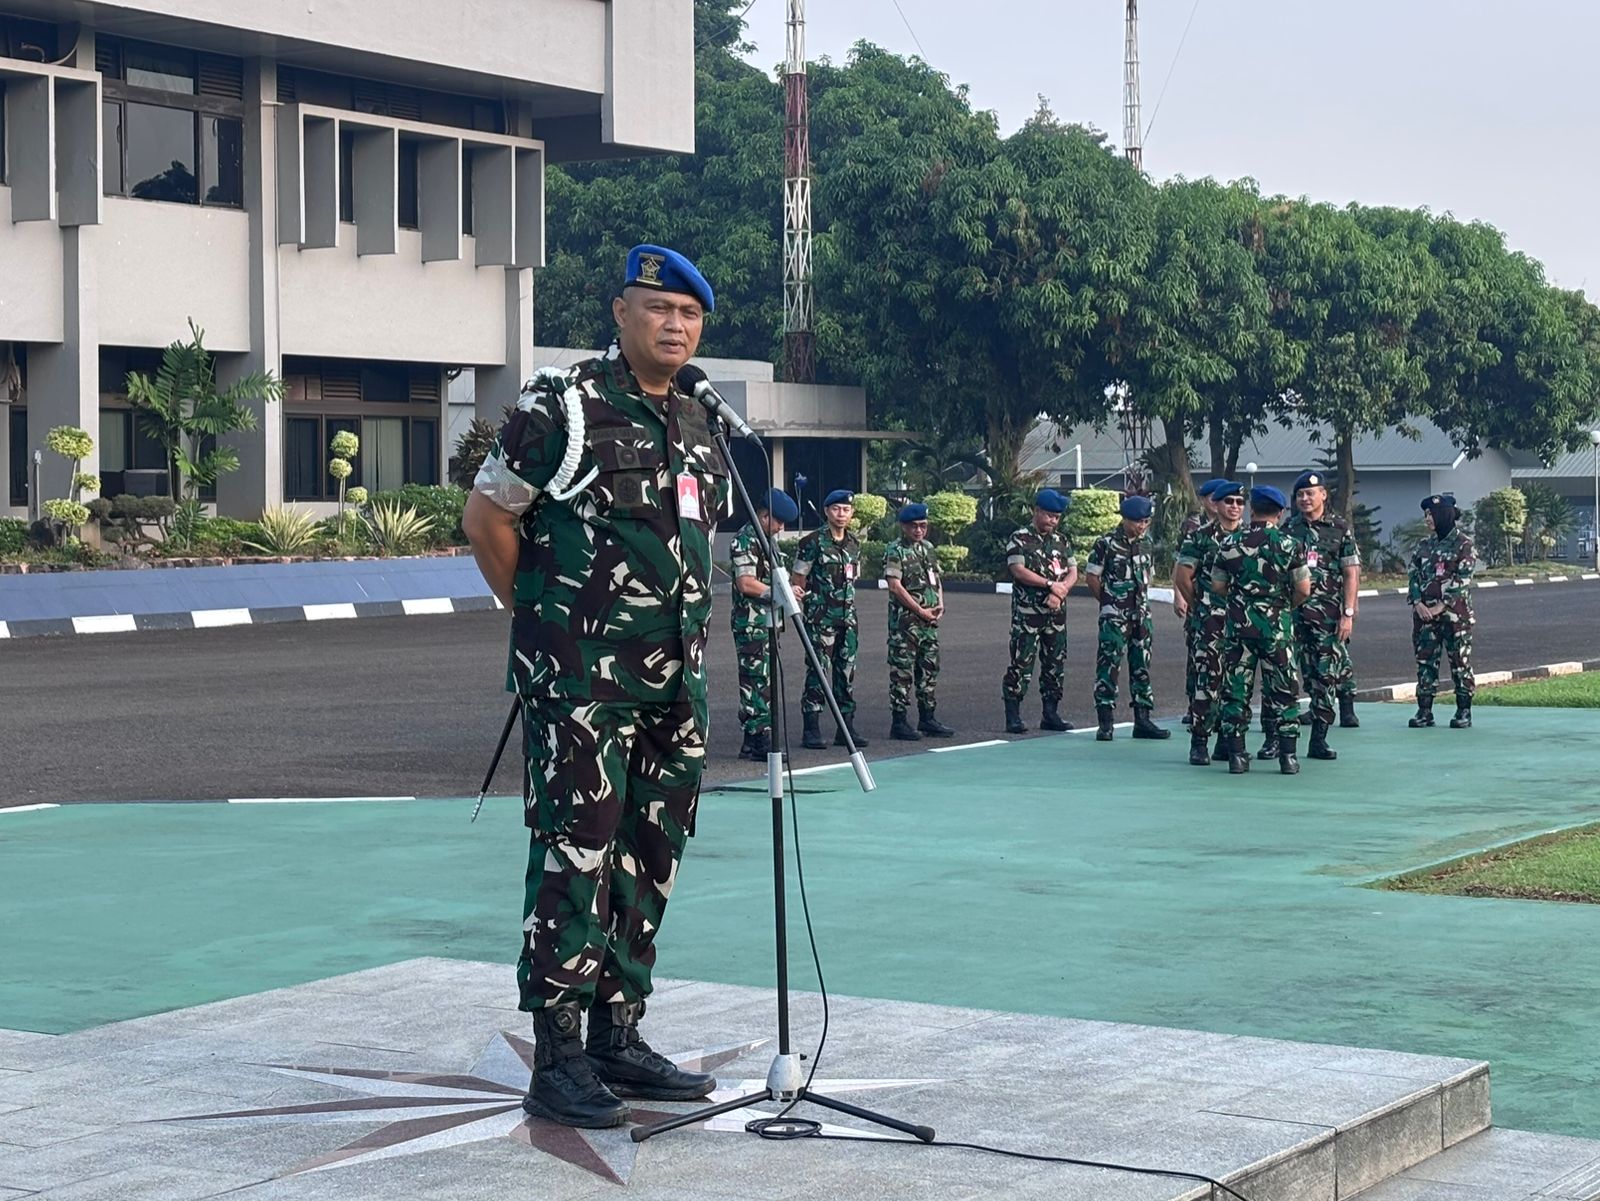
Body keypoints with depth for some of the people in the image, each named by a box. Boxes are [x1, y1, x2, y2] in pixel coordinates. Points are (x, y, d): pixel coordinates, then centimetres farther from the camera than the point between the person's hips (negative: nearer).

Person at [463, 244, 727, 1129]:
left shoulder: (698, 426, 14)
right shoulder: (562, 405, -7)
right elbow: (485, 517, -4)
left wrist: (686, 633, 15)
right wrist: (545, 618, 1)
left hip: (676, 681, 8)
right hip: (582, 681, -7)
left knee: (649, 861, 11)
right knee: (575, 856, -8)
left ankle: (618, 1038, 21)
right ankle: (557, 1061, -3)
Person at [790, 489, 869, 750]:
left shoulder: (854, 544, 14)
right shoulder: (812, 542, -5)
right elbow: (797, 579, -3)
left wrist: (850, 607, 17)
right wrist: (797, 591, -20)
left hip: (847, 617, 6)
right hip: (820, 617, -6)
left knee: (847, 671, 8)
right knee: (817, 671, -7)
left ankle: (846, 728, 15)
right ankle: (812, 730, -5)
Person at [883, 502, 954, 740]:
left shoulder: (928, 548, 16)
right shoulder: (895, 551, -8)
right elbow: (894, 586, -15)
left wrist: (940, 604, 3)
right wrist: (920, 611, -14)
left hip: (929, 620, 8)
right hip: (905, 620, -8)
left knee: (929, 669, 11)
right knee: (902, 671, -5)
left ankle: (927, 718, 20)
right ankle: (898, 722, -3)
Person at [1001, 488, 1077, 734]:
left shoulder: (1062, 540, 15)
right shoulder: (1019, 538, -2)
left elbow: (1073, 573, 10)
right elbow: (1018, 570, -13)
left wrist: (1061, 591, -10)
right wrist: (1050, 584, -14)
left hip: (1056, 612, 6)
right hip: (1027, 612, -6)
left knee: (1055, 663, 8)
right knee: (1021, 662, -6)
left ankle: (1050, 714, 16)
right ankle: (1013, 716, -4)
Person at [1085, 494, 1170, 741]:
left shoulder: (1146, 543, 9)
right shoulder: (1106, 543, -8)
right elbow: (1092, 576, -3)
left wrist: (1141, 600, 11)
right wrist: (1110, 601, 3)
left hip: (1141, 613, 6)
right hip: (1114, 617, -6)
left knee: (1142, 665, 9)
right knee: (1108, 664, -7)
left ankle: (1142, 720, 15)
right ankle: (1105, 722, -4)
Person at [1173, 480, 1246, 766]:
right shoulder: (1200, 536, 0)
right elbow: (1181, 576, 1)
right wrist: (1198, 606, 5)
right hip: (1211, 623, -4)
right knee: (1208, 680, -8)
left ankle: (1228, 741, 14)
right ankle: (1198, 742, -4)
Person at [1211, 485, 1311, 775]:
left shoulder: (1231, 545, 0)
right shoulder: (1289, 545, -5)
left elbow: (1217, 586, 4)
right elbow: (1304, 589, -5)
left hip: (1238, 625, 1)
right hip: (1277, 628, -1)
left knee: (1235, 690, 7)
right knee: (1283, 692, 7)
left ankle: (1237, 755, 5)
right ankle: (1287, 756, 5)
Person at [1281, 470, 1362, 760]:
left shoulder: (1340, 528, 3)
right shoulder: (1289, 528, 11)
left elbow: (1351, 573, 0)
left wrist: (1348, 613, -8)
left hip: (1329, 614, -2)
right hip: (1294, 610, 3)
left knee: (1325, 673, -3)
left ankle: (1318, 740, 0)